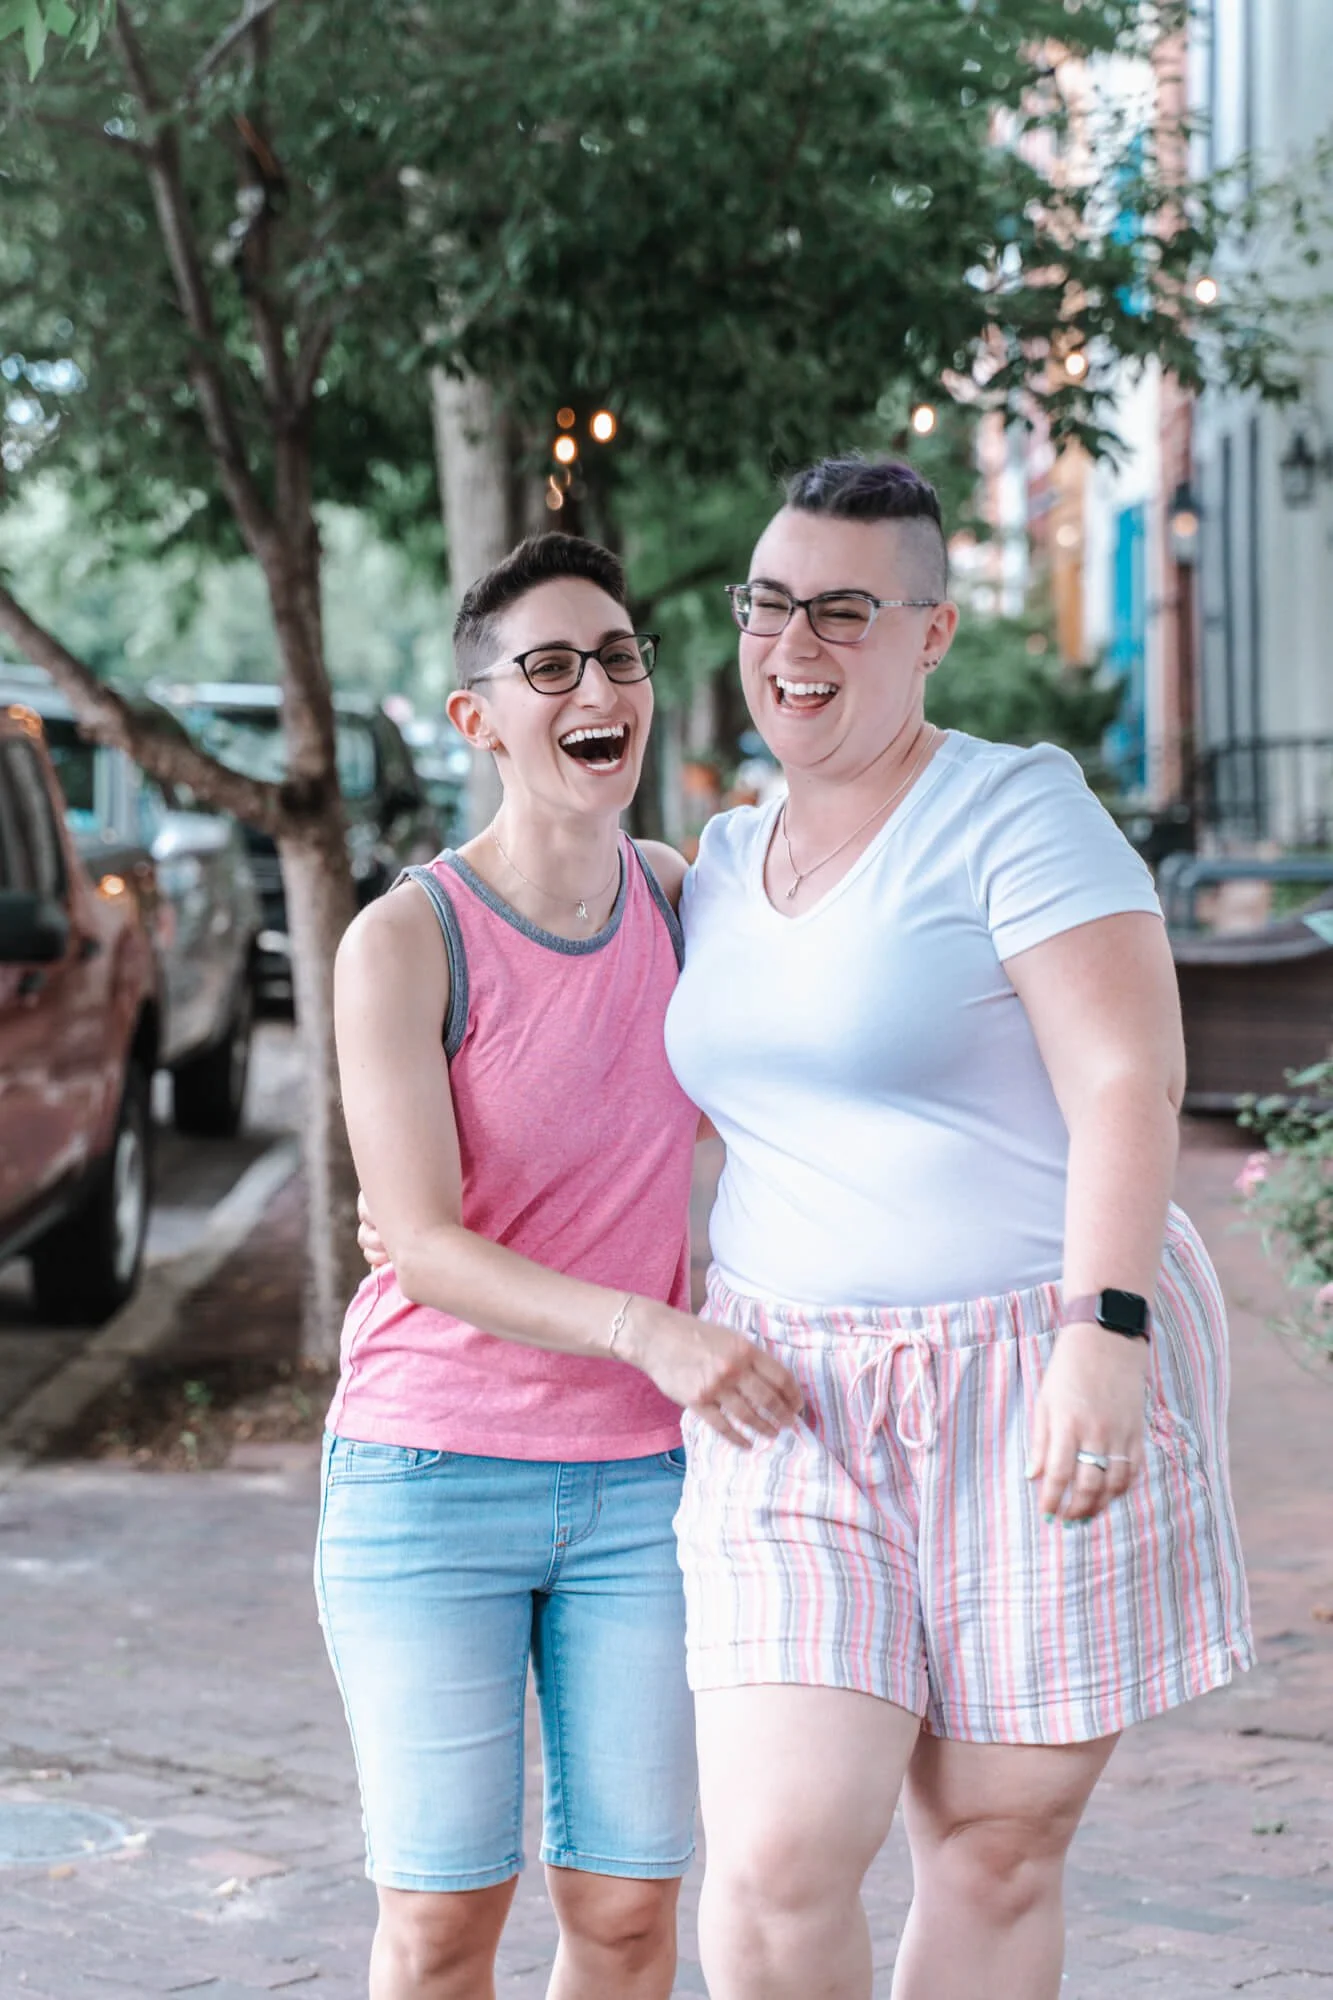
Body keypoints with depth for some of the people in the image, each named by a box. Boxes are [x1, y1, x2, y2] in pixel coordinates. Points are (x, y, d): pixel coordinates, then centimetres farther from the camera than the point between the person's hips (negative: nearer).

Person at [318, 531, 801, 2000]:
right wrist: (651, 1330, -32)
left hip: (639, 1482, 4)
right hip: (428, 1483, -4)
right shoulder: (402, 942, -13)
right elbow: (422, 1248, -20)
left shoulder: (675, 897, 2)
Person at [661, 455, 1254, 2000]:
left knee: (999, 1856, 4)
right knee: (775, 1865, -10)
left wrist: (1106, 1334, -28)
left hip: (1045, 1387, -4)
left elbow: (1128, 1078, -16)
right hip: (801, 1403, 4)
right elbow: (660, 1082, 29)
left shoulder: (1017, 811, -7)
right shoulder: (724, 863, 13)